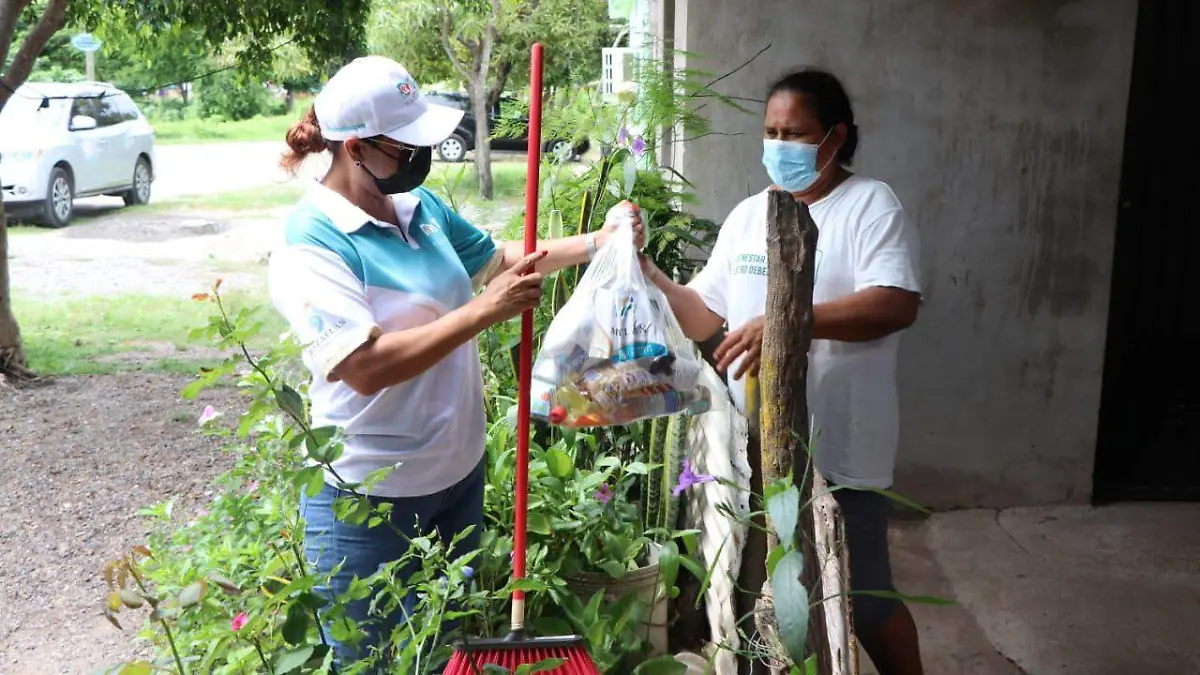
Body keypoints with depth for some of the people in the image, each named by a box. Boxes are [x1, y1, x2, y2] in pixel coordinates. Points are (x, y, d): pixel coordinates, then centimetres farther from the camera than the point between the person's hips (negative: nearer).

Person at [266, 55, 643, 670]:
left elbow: (497, 257, 19)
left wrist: (597, 242, 8)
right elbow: (367, 367, -30)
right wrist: (486, 310, -27)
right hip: (369, 498, -7)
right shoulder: (310, 245, -20)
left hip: (458, 473, 7)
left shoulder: (421, 205, 3)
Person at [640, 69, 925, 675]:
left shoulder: (870, 205, -9)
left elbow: (896, 305, -23)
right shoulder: (747, 216, 9)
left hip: (837, 451, -5)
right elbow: (700, 318, 11)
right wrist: (645, 272, -4)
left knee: (863, 598, 9)